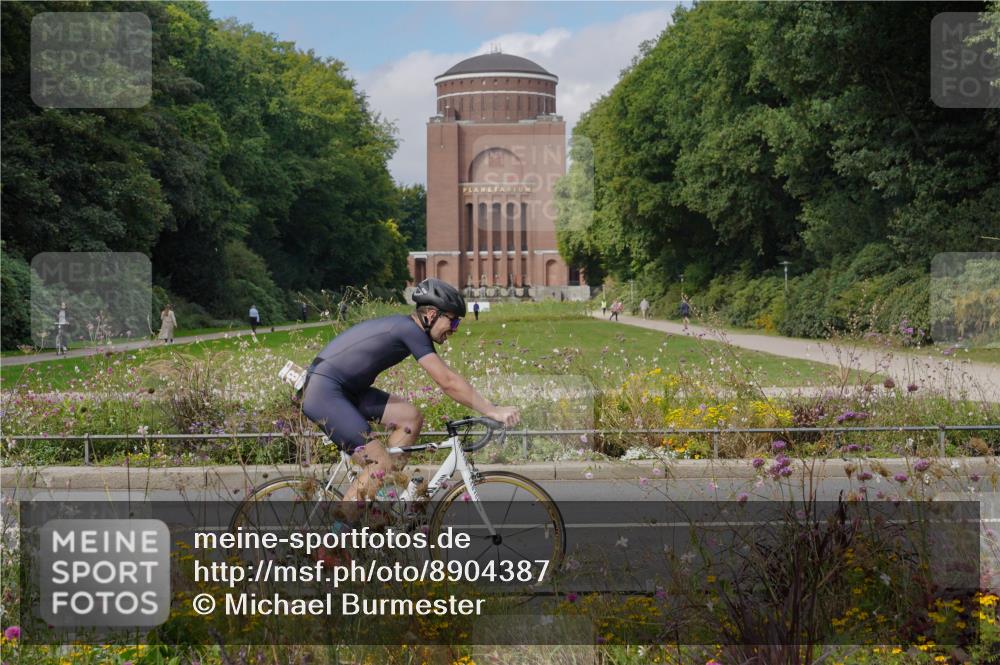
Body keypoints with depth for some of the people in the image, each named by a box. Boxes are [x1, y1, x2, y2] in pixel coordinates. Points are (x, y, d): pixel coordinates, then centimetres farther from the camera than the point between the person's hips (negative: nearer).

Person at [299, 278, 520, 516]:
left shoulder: (403, 326, 13)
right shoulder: (411, 330, -16)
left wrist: (488, 408, 12)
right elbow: (448, 382, -19)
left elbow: (446, 380, 16)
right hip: (323, 393, -10)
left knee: (410, 417, 4)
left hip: (344, 390, 10)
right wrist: (493, 411, -16)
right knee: (381, 465, -12)